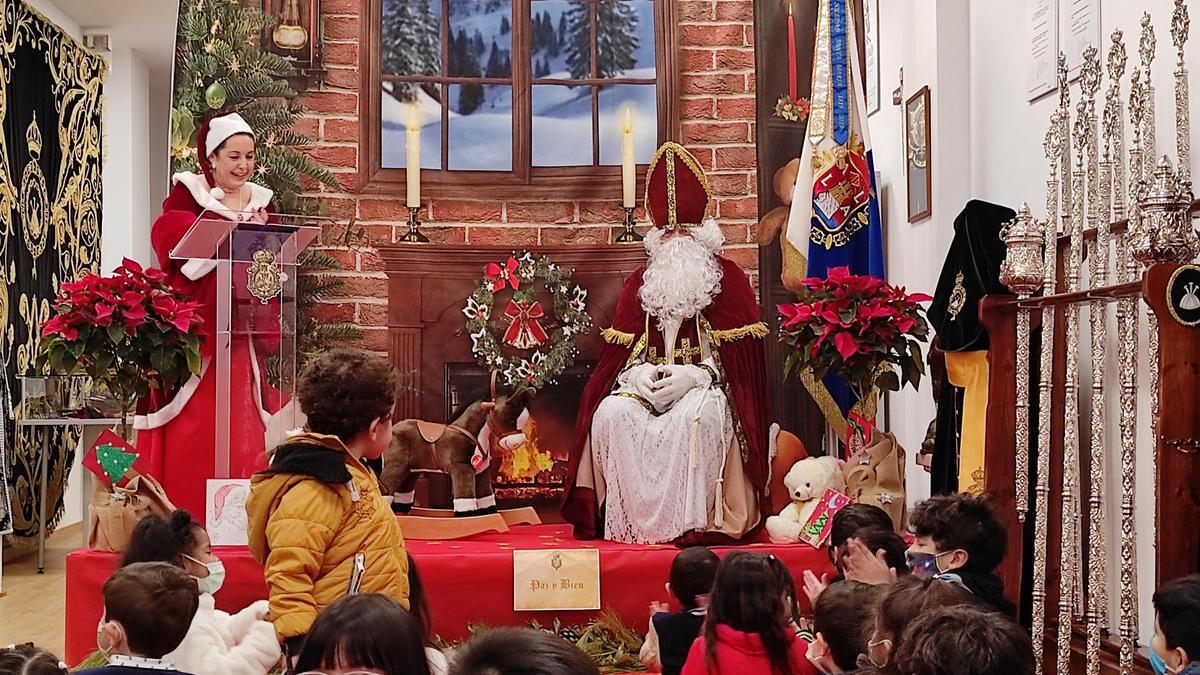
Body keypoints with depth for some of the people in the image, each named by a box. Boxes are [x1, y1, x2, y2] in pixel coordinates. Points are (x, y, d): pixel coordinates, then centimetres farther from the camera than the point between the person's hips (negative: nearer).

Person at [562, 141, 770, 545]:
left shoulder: (728, 279, 3)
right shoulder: (640, 282, 15)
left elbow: (738, 356, -4)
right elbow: (622, 351, 11)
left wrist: (692, 377, -18)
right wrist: (639, 373, -12)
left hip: (704, 386, -3)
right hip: (647, 384, 4)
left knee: (700, 415, -38)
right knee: (611, 413, -27)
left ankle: (692, 522, -34)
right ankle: (631, 517, -24)